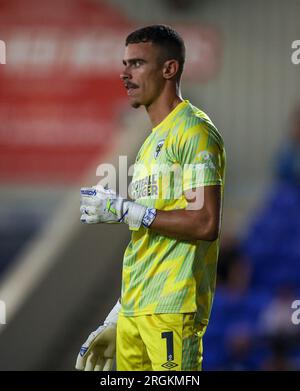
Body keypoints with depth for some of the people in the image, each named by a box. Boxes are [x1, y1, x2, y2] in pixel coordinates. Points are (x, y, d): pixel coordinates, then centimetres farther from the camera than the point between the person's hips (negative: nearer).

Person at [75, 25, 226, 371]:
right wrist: (117, 320, 18)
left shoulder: (194, 131, -6)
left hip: (173, 309, -8)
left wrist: (123, 210, -13)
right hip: (133, 312, 9)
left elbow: (205, 224, -16)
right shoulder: (152, 141, 21)